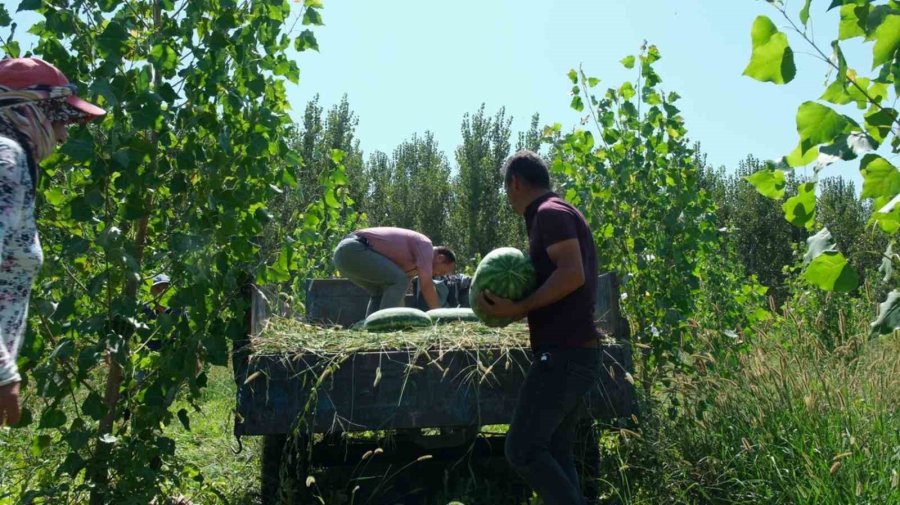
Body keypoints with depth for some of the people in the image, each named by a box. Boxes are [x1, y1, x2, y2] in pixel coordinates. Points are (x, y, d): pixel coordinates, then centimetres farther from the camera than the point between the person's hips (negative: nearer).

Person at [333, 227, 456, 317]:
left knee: (381, 291, 20)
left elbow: (399, 293, 28)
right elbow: (426, 286, -8)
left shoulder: (411, 263, 27)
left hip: (344, 251, 10)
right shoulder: (424, 244, 0)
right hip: (353, 250, -10)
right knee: (398, 281, -8)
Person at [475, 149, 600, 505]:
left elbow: (573, 274, -23)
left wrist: (521, 308, -18)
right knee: (555, 453, 11)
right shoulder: (557, 216, 22)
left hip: (564, 354, -10)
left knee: (522, 449, -9)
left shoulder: (550, 212, -9)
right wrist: (516, 306, 15)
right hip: (573, 354, 10)